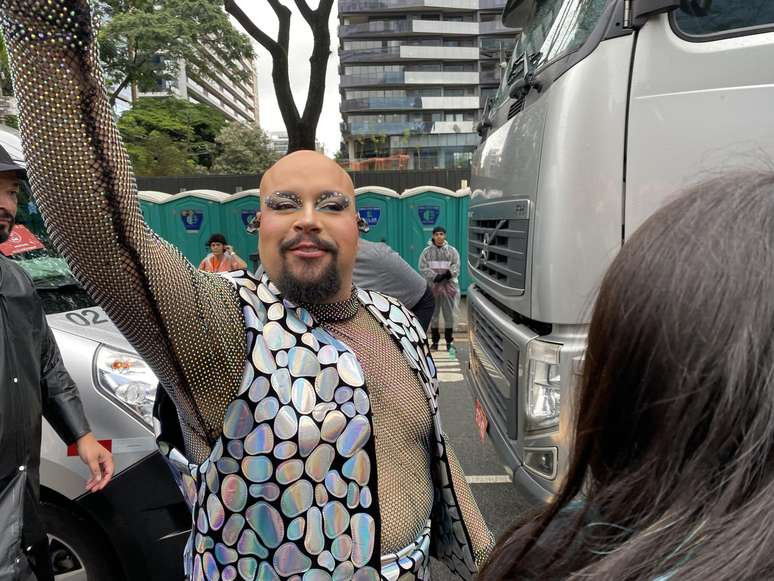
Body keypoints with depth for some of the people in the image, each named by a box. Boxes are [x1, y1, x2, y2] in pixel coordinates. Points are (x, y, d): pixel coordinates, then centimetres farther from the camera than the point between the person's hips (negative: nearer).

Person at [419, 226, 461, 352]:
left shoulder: (452, 250, 6)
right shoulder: (426, 251, 4)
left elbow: (456, 266, -1)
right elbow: (423, 267, -5)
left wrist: (448, 274, -20)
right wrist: (435, 277, -17)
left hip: (448, 286, 0)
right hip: (432, 286, 0)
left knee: (449, 314, 2)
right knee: (433, 314, 6)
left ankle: (449, 341, 12)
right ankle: (435, 341, 15)